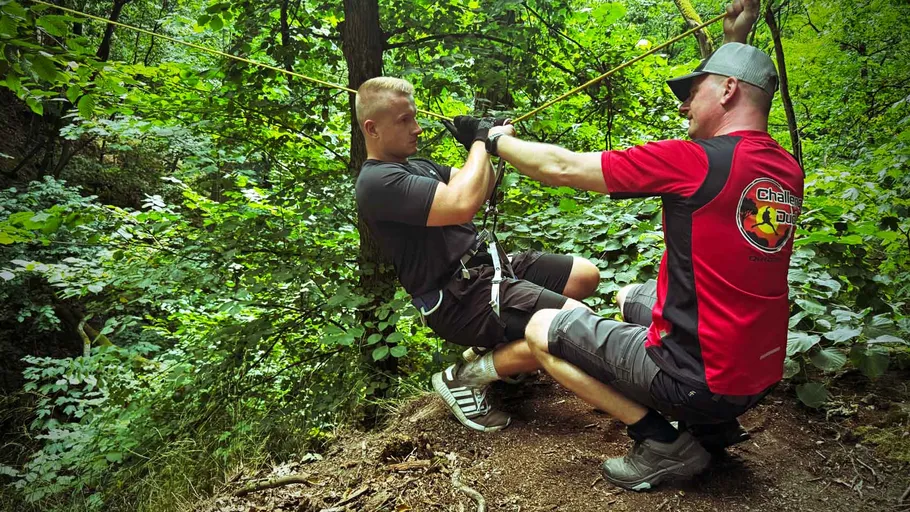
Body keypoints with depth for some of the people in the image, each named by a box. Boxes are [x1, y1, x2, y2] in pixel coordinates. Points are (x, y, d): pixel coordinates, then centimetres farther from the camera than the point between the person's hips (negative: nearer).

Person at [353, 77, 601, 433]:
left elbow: (479, 189, 18)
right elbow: (462, 205, -30)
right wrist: (479, 142, -15)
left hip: (484, 266, 10)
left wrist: (489, 142, 0)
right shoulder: (377, 182, -17)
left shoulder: (415, 165, 15)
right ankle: (465, 378, -6)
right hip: (458, 300, -10)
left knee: (586, 276, 12)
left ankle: (503, 349, 15)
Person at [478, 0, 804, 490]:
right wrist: (735, 41, 24)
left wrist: (497, 140, 3)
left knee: (541, 329, 2)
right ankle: (712, 425, 19)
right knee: (629, 297, 31)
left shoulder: (692, 160, -21)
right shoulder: (787, 171, 1)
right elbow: (734, 147, 24)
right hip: (758, 375, 8)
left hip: (698, 378, -8)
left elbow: (560, 167, -15)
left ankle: (666, 444, 0)